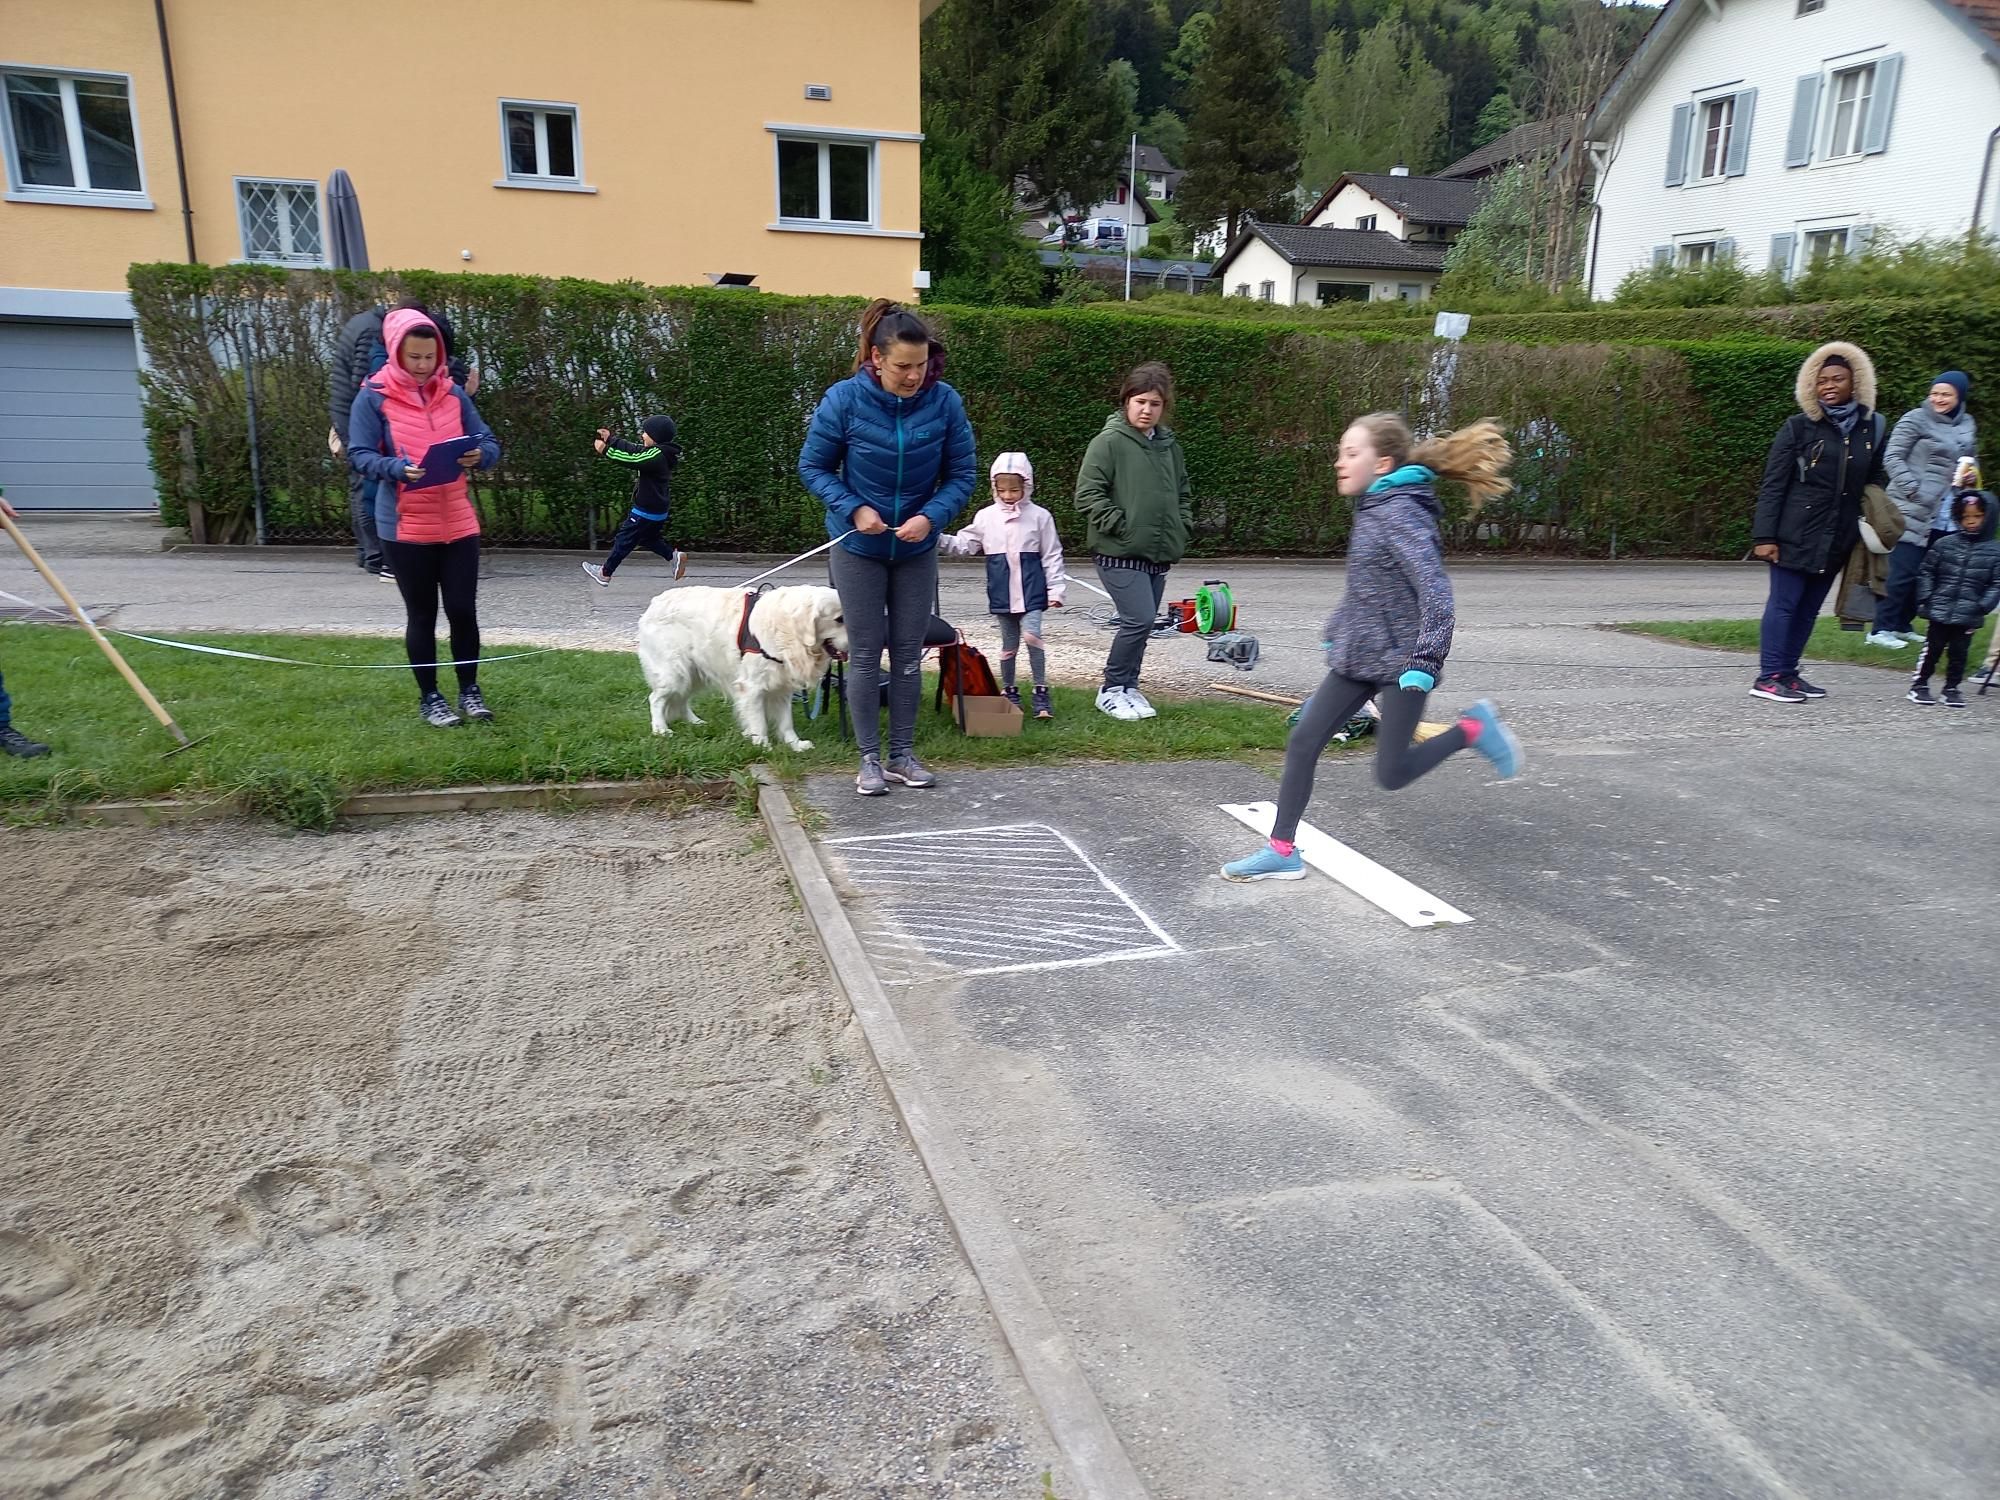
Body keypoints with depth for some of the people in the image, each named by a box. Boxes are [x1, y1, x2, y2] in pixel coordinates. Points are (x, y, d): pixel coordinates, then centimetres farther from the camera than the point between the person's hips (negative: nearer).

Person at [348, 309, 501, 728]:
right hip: (405, 526, -3)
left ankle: (469, 690, 21)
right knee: (422, 613, 7)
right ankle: (429, 697, 19)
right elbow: (359, 455, -9)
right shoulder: (373, 397, -5)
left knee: (463, 610, 5)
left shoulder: (454, 394, 5)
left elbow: (490, 443, 5)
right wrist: (397, 469, -28)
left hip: (457, 523, 3)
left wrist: (479, 455, -18)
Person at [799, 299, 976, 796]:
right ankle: (869, 759, 13)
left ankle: (903, 754, 19)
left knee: (909, 653, 7)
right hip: (858, 547, -2)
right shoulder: (844, 399, -15)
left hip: (917, 548, 2)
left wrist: (931, 516, -21)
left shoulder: (944, 401, -12)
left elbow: (962, 473, -4)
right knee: (865, 654, 2)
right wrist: (854, 509, -20)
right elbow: (813, 466, -5)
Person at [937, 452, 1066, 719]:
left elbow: (1051, 556, 1)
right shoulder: (986, 517, 4)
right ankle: (1009, 691, 25)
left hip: (1031, 591, -3)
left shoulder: (1039, 516, -1)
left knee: (1032, 636, -16)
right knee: (1008, 643, 11)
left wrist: (1056, 589, -3)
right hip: (1002, 593, 3)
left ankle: (1041, 692, -5)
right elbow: (964, 546, 7)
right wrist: (938, 539, -8)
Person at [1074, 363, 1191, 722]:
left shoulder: (1169, 445, 12)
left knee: (1142, 624, 11)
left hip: (1160, 554, 7)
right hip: (1119, 553, -7)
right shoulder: (1109, 442, -8)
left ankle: (1128, 688, 24)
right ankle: (1112, 690, 3)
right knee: (1138, 620, -13)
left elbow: (1183, 494, 24)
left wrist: (1181, 528, 11)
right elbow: (1087, 494, -13)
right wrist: (1120, 525, -15)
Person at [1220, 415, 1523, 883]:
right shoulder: (1373, 510, 10)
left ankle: (1472, 729, 18)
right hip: (1358, 656, 9)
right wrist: (1336, 633, 24)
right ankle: (1282, 852, 7)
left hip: (1398, 662, -9)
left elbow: (1435, 589, -26)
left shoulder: (1400, 513, -18)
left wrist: (1426, 660, -29)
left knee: (1390, 774, -4)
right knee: (1302, 742, 1)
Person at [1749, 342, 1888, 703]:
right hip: (1797, 534, -5)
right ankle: (1769, 677, 0)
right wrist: (1765, 536, -12)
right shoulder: (1799, 427, -3)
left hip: (1838, 538, 5)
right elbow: (1773, 484, -5)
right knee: (1784, 602, -4)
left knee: (1810, 606, 9)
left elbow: (1875, 482, 18)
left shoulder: (1871, 428, 9)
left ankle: (1787, 672, 17)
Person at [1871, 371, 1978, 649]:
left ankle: (1902, 625, 18)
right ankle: (1881, 629, -3)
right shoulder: (1916, 420, -4)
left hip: (1946, 517, 6)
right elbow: (1892, 458, -8)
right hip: (1913, 511, -6)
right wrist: (1913, 489, -15)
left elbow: (1969, 461, 30)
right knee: (1905, 572, -9)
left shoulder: (1967, 425, 16)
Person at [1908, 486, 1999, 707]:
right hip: (1940, 612, 0)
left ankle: (1952, 688, 18)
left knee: (1959, 653, 7)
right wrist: (1924, 600, -2)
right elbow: (1927, 574, 6)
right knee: (1933, 649, 6)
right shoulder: (1944, 544, 1)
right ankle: (1919, 684, 16)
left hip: (1968, 616, 0)